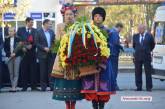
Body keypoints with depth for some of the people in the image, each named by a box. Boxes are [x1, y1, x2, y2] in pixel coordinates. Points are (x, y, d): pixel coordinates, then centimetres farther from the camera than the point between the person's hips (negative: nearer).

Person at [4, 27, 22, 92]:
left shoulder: (18, 39, 0)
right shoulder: (7, 40, 8)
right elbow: (5, 48, 6)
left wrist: (15, 54, -11)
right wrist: (10, 54, -8)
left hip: (16, 57, -3)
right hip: (9, 57, 3)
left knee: (16, 73, -6)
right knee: (11, 73, 3)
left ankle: (14, 87, -10)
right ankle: (13, 86, 8)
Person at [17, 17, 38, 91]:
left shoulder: (34, 30, 8)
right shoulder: (20, 29, 7)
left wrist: (31, 45, -12)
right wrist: (22, 47, -8)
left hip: (32, 52, 1)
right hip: (23, 52, 0)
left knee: (33, 69, 0)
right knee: (24, 69, 1)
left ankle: (33, 86, 3)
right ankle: (24, 86, 6)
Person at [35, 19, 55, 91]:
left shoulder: (51, 32, 10)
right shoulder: (39, 32, -3)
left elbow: (54, 41, 15)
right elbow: (36, 43, -6)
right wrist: (44, 48, -15)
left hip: (50, 54, 4)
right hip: (42, 54, -3)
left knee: (51, 70, 1)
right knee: (43, 71, 1)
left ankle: (51, 85, 3)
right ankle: (43, 86, 7)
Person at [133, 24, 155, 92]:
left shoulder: (149, 36, -1)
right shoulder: (135, 36, 8)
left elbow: (152, 45, 12)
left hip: (146, 57, -3)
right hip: (137, 57, 3)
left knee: (148, 72, -1)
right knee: (138, 73, 3)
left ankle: (149, 87, 2)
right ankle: (139, 87, 9)